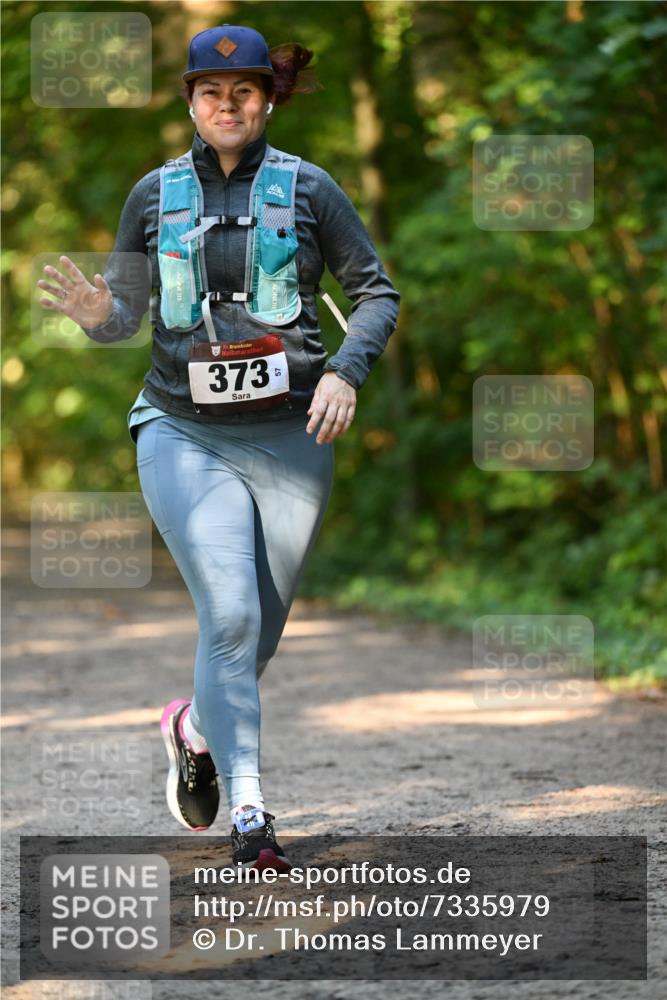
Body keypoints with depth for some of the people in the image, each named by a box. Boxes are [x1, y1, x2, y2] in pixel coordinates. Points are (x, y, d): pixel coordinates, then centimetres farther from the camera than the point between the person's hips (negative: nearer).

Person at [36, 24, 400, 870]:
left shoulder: (307, 189, 2)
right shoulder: (154, 195, 6)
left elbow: (376, 292, 6)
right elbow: (125, 317, 10)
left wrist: (345, 370, -11)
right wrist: (95, 313, -13)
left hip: (289, 436, 1)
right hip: (184, 434, -1)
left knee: (261, 629, 9)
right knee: (230, 614, -16)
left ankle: (195, 728, 41)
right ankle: (249, 813, -12)